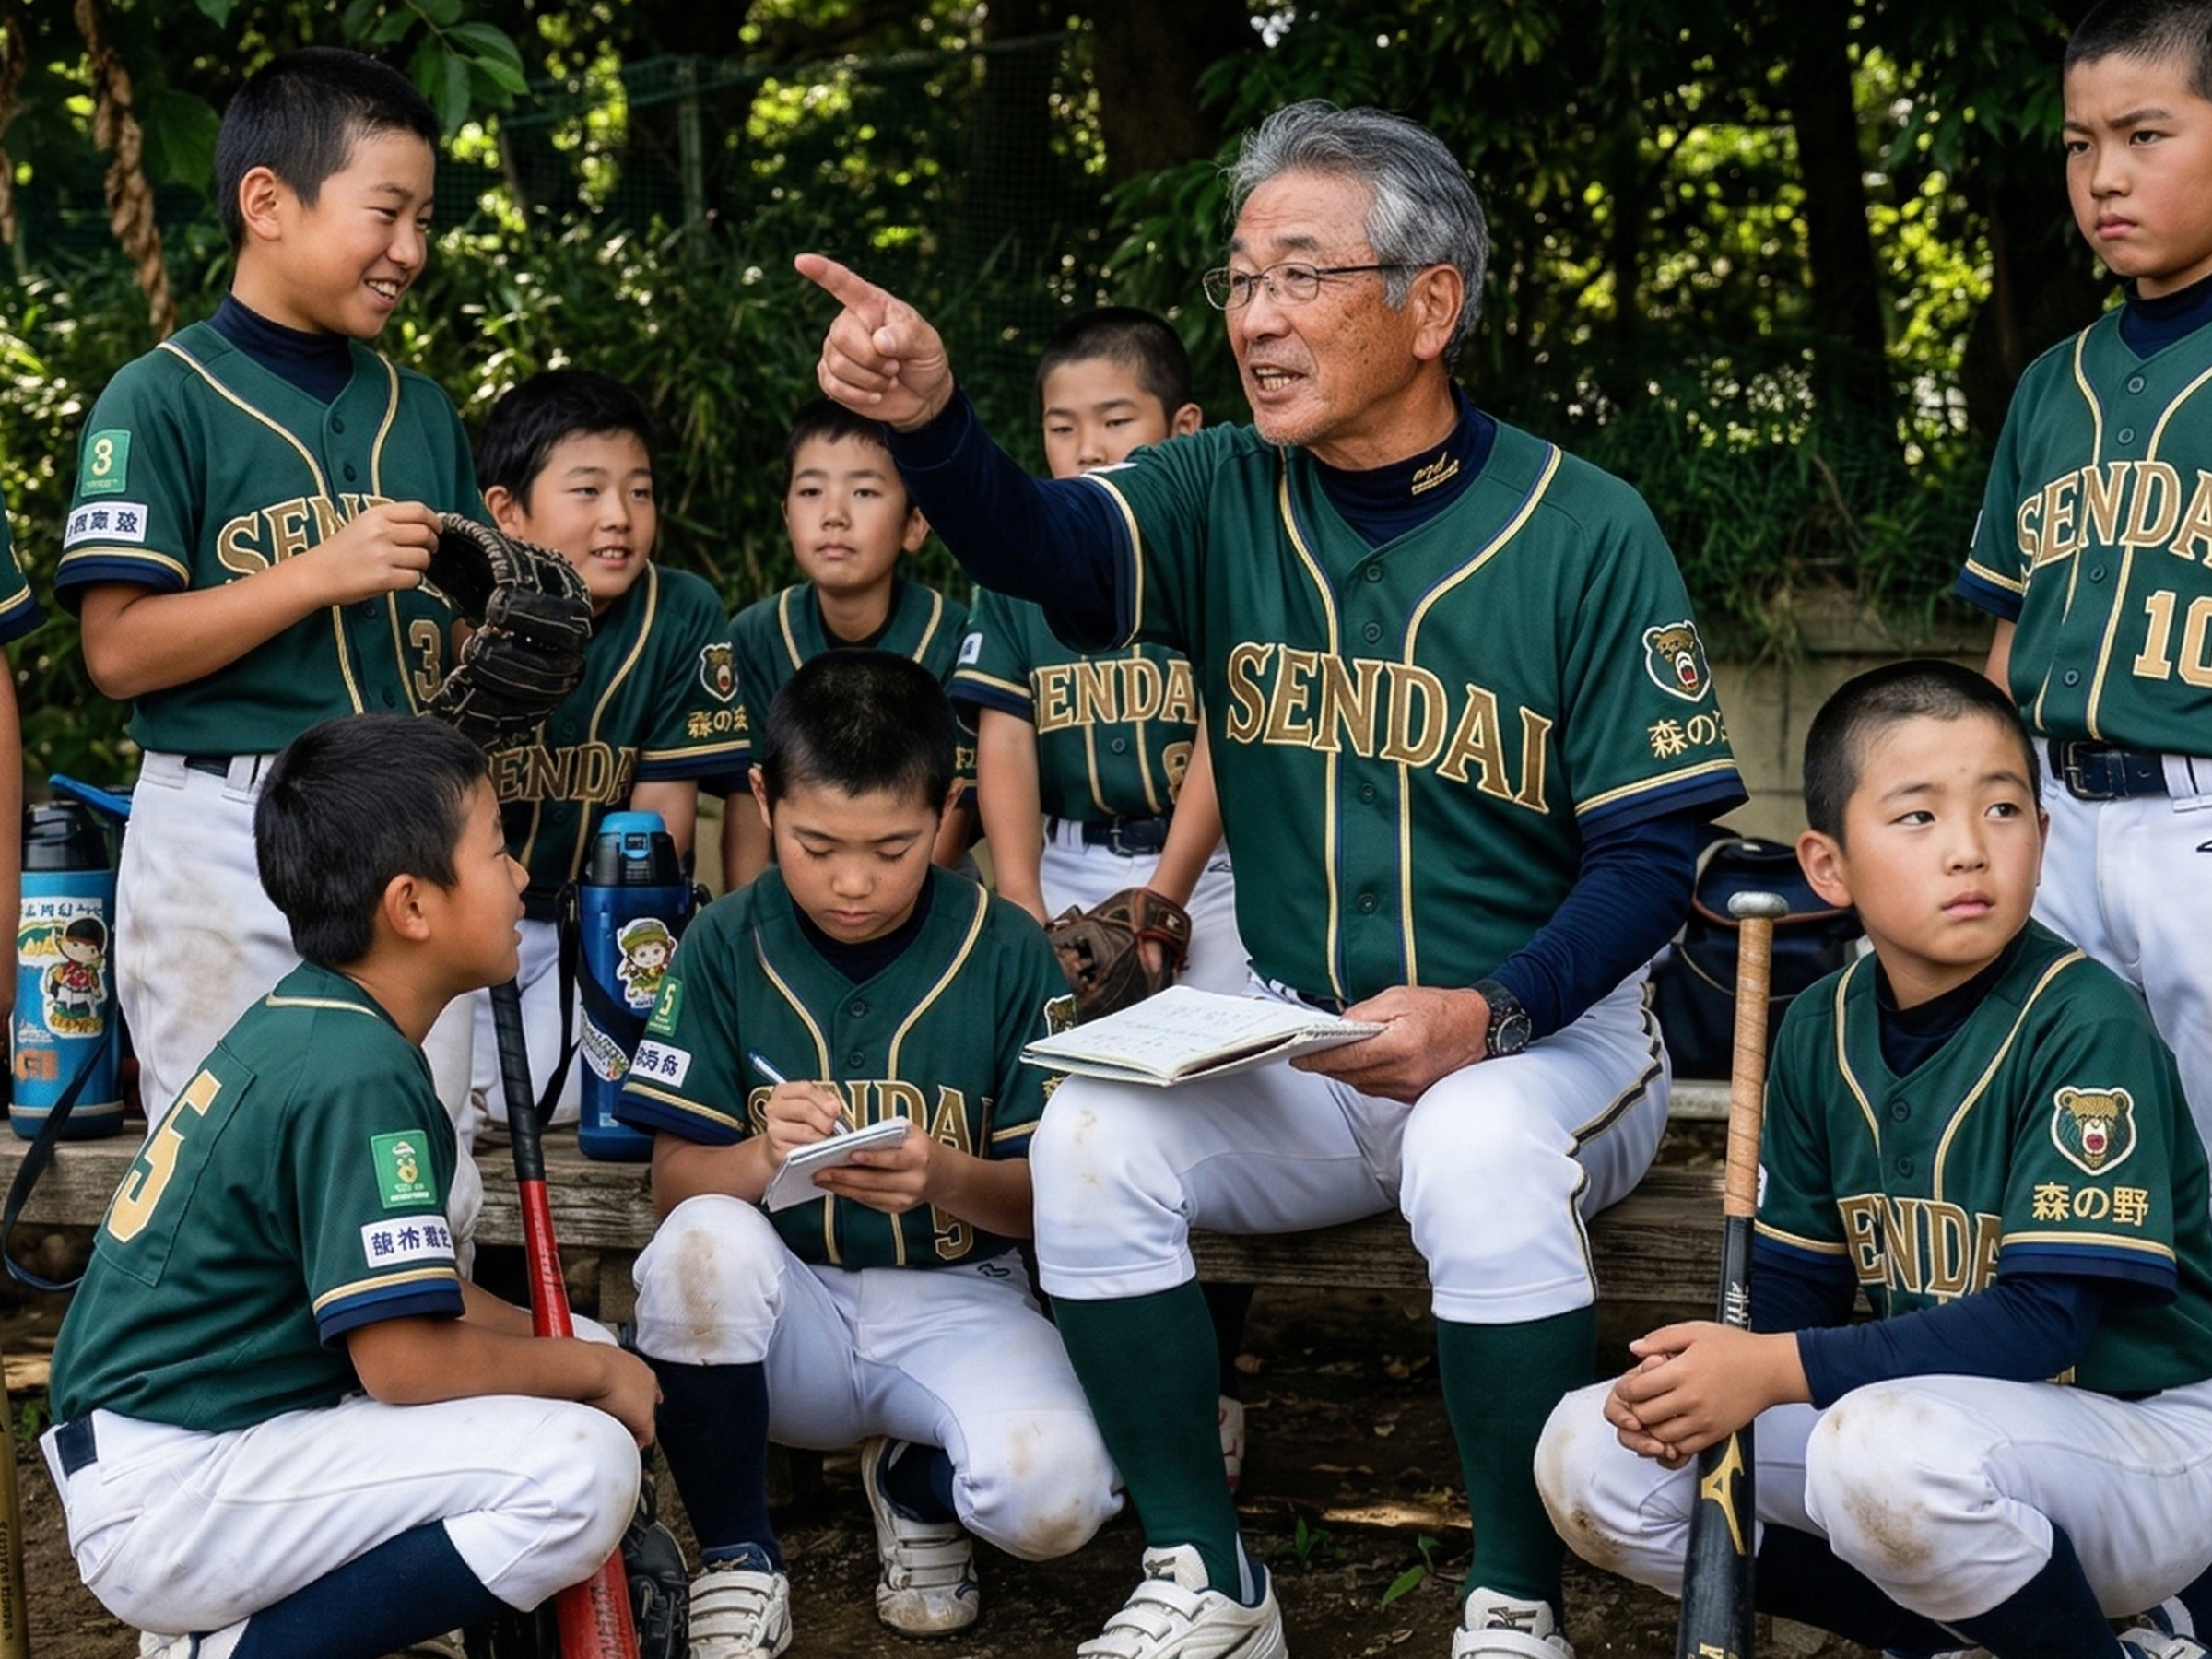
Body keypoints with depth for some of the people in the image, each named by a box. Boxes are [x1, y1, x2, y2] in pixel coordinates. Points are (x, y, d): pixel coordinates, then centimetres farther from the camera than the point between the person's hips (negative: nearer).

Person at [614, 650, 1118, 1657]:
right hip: (786, 1311, 1)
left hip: (954, 1302, 0)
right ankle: (736, 1555, -10)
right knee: (700, 1244, -34)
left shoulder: (1006, 954, -4)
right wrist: (762, 1157, -28)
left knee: (1057, 1498, -30)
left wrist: (945, 1178, -26)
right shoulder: (724, 947, -2)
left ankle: (916, 1482, 9)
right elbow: (673, 1185, -6)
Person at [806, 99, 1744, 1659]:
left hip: (1546, 1034, -4)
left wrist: (1488, 1018, -26)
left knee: (1481, 1149, -35)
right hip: (1298, 1047, 4)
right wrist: (929, 418, -44)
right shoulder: (1224, 500, 1)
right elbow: (1044, 541, -21)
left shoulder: (1588, 534, -9)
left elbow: (1653, 853, -10)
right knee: (1092, 1137, -21)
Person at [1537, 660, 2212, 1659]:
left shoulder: (2085, 1025, -18)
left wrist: (1776, 1369, -28)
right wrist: (1710, 1371, -16)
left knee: (1887, 1446, -38)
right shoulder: (1823, 1032, 2)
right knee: (1590, 1459, -6)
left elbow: (2043, 1319, -24)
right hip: (1935, 1403, 7)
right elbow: (1795, 1277, 7)